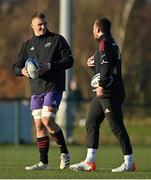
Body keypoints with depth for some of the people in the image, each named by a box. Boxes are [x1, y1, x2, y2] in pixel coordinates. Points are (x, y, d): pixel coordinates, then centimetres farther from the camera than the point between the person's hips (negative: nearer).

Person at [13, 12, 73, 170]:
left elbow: (69, 60, -4)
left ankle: (64, 153, -1)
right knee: (39, 125, 3)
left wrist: (50, 66, -16)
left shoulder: (57, 39, 1)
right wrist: (22, 70, -7)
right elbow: (16, 66, 17)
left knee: (47, 120, -18)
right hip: (36, 90, 5)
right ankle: (43, 162, 9)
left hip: (53, 87, -5)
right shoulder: (27, 45, 14)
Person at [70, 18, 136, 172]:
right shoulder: (111, 44, 20)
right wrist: (92, 64, 15)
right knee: (91, 123, 10)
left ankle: (129, 162, -5)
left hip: (109, 93, -10)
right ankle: (90, 162, 11)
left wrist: (102, 86, -23)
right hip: (103, 94, 10)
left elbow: (106, 66, -22)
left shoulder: (104, 44, -10)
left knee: (116, 126, -8)